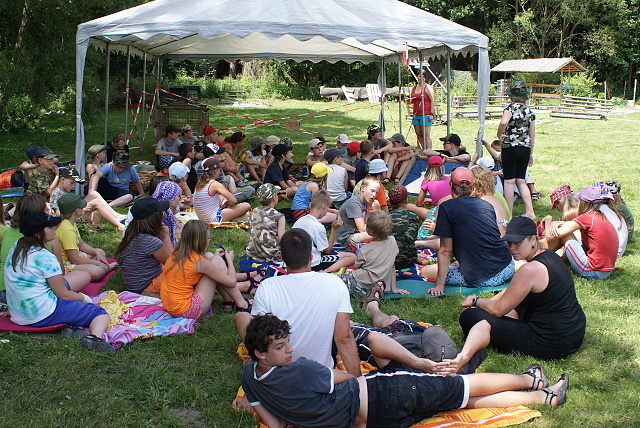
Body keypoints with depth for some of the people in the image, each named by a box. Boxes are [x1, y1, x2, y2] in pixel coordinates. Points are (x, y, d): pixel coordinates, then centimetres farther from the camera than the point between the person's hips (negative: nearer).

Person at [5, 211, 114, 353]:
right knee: (101, 314, -3)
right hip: (42, 315, -9)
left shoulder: (17, 247, 5)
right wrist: (83, 297, 6)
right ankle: (94, 337, -36)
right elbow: (64, 295, -11)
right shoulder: (45, 258, -20)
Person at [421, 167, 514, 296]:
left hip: (480, 280, -6)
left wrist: (439, 286, -2)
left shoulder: (447, 207, -5)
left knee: (425, 271, 8)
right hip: (508, 270, 6)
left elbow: (445, 251, -7)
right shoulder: (487, 205, 10)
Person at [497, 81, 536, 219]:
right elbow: (532, 135, 13)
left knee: (509, 181, 1)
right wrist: (531, 153, 21)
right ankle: (529, 212, 8)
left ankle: (509, 214, 4)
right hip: (525, 148, 5)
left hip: (510, 147, -5)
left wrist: (499, 135, -13)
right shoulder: (529, 111, 9)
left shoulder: (510, 108, -8)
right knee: (521, 181, 14)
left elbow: (503, 122, -30)